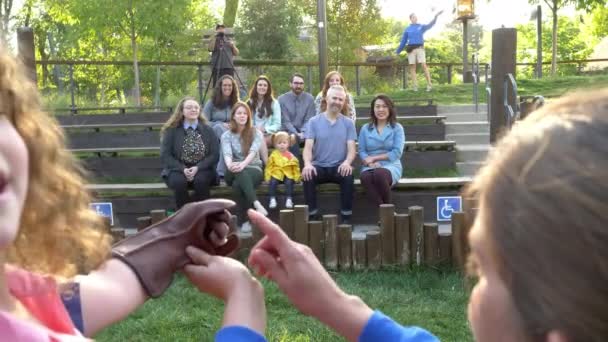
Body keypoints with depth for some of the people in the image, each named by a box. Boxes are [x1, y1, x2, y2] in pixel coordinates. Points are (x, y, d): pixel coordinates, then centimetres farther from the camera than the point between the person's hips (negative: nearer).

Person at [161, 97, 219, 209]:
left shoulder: (208, 130, 9)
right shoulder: (172, 130, 5)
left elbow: (214, 154, 1)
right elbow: (165, 155, -2)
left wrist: (198, 168, -15)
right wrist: (183, 169, -17)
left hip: (202, 169, 1)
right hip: (178, 170, 0)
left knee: (201, 181, -33)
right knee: (179, 181, -34)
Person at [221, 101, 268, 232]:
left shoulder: (256, 133, 5)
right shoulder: (226, 136, 7)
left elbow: (253, 151, -14)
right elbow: (227, 153, -13)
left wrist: (243, 164, -37)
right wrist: (230, 165, -38)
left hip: (254, 169, -1)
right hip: (234, 172, 1)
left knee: (238, 185, -36)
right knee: (241, 174, -38)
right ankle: (257, 204, -52)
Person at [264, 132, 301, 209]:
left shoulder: (291, 156, 8)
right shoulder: (273, 155, 6)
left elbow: (295, 167, 13)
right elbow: (269, 166, 7)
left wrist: (297, 177, 5)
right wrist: (267, 176, -2)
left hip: (288, 175, 0)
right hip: (276, 174, 0)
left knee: (289, 182, -29)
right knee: (272, 182, -28)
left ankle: (289, 199, -24)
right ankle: (272, 199, -21)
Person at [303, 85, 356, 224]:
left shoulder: (348, 123, 7)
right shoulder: (314, 122, 5)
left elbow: (352, 148, -2)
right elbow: (308, 147, -4)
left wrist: (347, 162, -25)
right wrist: (307, 164, -26)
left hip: (339, 167, 0)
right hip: (319, 166, 0)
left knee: (348, 176, -33)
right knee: (307, 175, -31)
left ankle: (346, 217, -20)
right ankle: (312, 216, -20)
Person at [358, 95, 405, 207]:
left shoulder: (397, 128, 7)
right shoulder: (365, 128, 14)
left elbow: (397, 153, -4)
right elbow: (361, 151, 6)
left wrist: (374, 157, -8)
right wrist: (370, 163, -15)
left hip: (391, 166, -2)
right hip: (370, 167, 2)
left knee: (379, 173, -39)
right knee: (365, 176, -37)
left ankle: (388, 206, -16)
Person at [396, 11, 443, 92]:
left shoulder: (421, 27, 11)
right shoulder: (407, 29, 14)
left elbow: (430, 25, -8)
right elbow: (403, 41, 17)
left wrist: (436, 16, -23)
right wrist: (398, 52, 16)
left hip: (420, 48, -2)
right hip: (411, 49, 2)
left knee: (424, 65, -14)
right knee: (412, 67, -3)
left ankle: (429, 85, -12)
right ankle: (415, 86, -2)